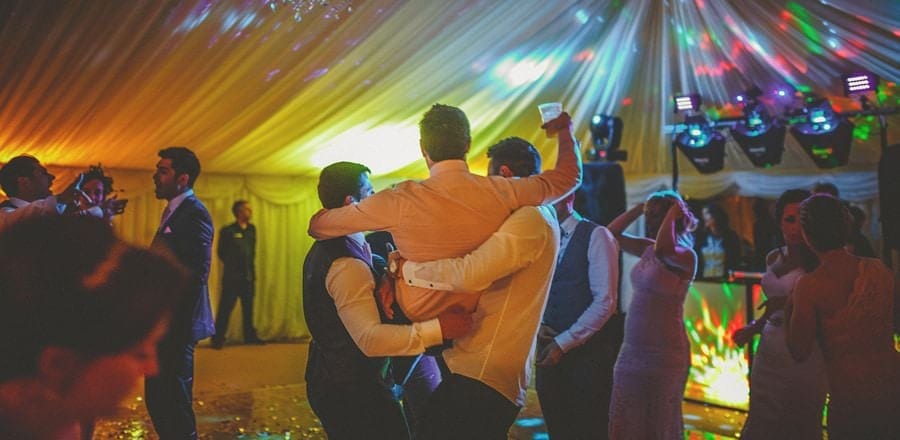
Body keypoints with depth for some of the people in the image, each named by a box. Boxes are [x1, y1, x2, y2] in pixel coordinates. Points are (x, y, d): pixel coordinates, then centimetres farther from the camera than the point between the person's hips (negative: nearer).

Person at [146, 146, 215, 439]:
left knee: (175, 404, -2)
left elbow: (196, 273, -22)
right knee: (158, 401, 16)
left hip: (177, 325, -10)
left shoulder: (194, 213, -14)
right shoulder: (173, 212, 17)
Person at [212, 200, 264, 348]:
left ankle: (250, 336, 21)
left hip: (248, 276, 5)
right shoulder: (228, 231, -7)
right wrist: (231, 264, 3)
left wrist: (252, 269, 11)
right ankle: (218, 339, 3)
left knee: (248, 308, 12)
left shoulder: (251, 229, 10)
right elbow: (221, 252, -2)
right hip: (232, 276, -5)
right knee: (225, 308, -3)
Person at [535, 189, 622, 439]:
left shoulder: (596, 237, -8)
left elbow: (605, 302, -15)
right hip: (550, 346, 5)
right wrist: (537, 324, -5)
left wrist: (564, 342, -16)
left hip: (588, 348, -5)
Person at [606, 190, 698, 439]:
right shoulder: (648, 249, 9)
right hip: (631, 350, 8)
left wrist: (674, 212, -20)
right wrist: (640, 208, 6)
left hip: (663, 353, -7)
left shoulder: (685, 255, -13)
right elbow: (612, 234, 14)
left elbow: (664, 250, -35)